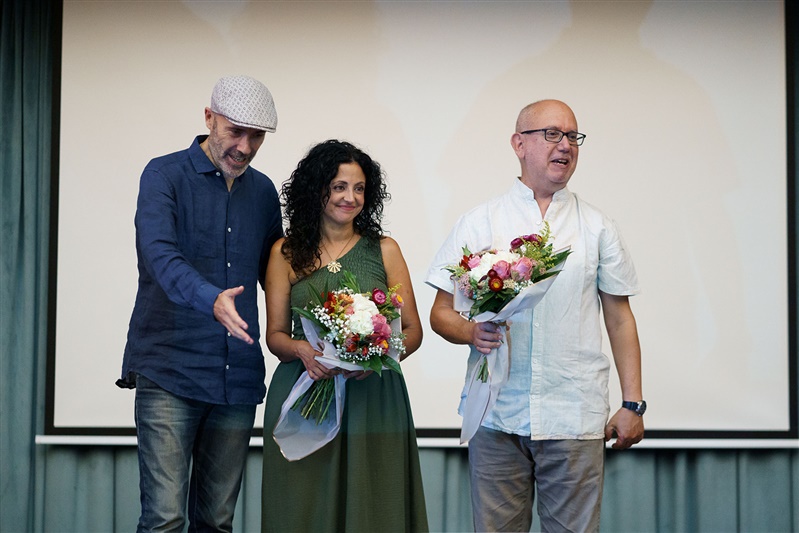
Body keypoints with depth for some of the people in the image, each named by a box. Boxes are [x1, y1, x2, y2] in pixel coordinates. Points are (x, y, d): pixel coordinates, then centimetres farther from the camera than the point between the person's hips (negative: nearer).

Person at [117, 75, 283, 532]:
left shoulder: (263, 191, 13)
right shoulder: (165, 176, -3)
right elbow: (160, 255, -20)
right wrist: (211, 300, -39)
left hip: (239, 375, 5)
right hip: (170, 373, -5)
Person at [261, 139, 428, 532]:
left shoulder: (384, 250, 8)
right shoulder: (286, 253, 8)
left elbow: (412, 331, 8)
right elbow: (275, 335, 9)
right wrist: (303, 349, -14)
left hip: (373, 397, 0)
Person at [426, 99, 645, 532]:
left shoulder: (596, 227, 12)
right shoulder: (477, 224, 8)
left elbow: (619, 317, 11)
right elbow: (441, 313, 7)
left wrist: (633, 403, 4)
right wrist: (472, 332, -16)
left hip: (575, 416, 1)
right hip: (497, 415, 0)